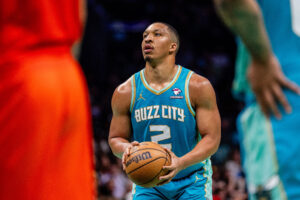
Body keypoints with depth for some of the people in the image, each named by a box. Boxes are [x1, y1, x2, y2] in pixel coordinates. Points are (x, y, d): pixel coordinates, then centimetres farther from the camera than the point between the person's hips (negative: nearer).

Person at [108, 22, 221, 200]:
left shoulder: (198, 86, -11)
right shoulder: (125, 92, -4)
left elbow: (212, 138, -12)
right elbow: (115, 138, 5)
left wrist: (182, 162, -30)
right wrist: (126, 149, -21)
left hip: (192, 181, -1)